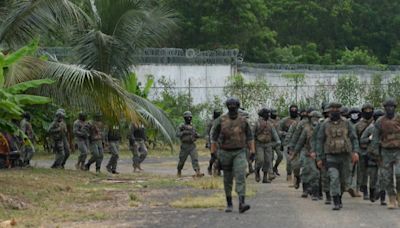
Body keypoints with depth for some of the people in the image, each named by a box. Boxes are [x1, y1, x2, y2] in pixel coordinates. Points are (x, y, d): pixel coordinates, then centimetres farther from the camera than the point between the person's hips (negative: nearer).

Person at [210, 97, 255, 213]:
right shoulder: (221, 120, -6)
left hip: (239, 153, 0)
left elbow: (249, 136, 6)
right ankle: (229, 204, 21)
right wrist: (213, 153, -2)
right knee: (227, 179, 8)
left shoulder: (243, 120, -3)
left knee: (241, 176, -16)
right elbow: (214, 137, 0)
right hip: (225, 153, 0)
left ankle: (241, 204, -23)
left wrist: (252, 151, 0)